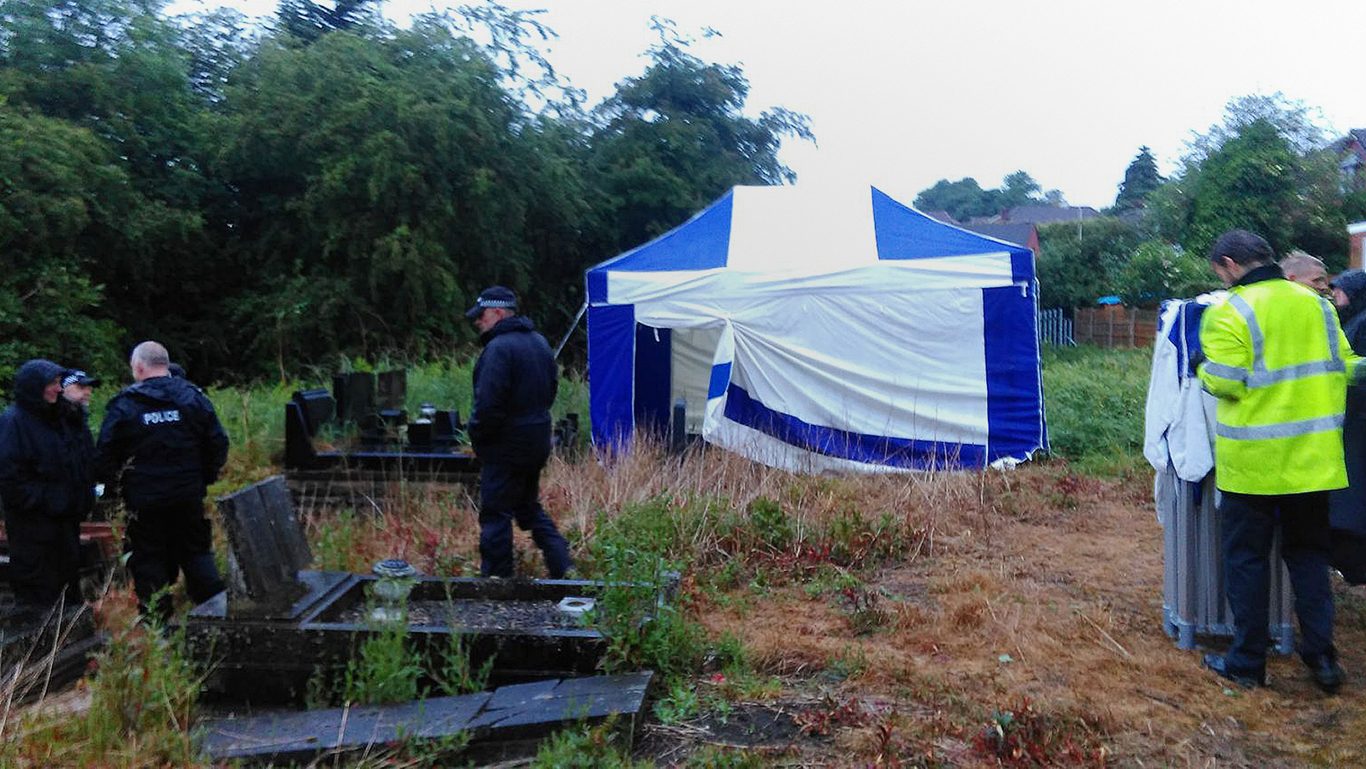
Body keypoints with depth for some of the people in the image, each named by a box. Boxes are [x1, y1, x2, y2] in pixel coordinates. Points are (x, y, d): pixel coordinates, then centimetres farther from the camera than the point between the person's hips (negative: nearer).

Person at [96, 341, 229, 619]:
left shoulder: (124, 405, -7)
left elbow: (105, 455, -6)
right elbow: (218, 443, 0)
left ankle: (158, 618, 15)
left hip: (144, 499, -3)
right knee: (197, 553, 14)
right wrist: (205, 478, 11)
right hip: (189, 495, 3)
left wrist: (113, 482, 10)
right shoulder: (192, 397, -1)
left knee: (148, 559, 10)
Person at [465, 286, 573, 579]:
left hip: (506, 446, -9)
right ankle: (563, 566, 17)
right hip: (537, 441, 9)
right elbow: (551, 387, 18)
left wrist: (476, 435, -8)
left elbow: (489, 404, -24)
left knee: (495, 514, 2)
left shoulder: (499, 348, -19)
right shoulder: (539, 341, 10)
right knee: (530, 508, 21)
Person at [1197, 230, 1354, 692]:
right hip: (1312, 458, 5)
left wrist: (1204, 369, 1)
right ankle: (1322, 657, 18)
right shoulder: (1316, 303, 4)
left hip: (1253, 462, -5)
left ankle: (1247, 663, 14)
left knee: (1246, 558, 7)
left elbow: (1225, 383, -18)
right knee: (1308, 554, 18)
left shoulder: (1229, 313, -14)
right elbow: (1343, 367, 8)